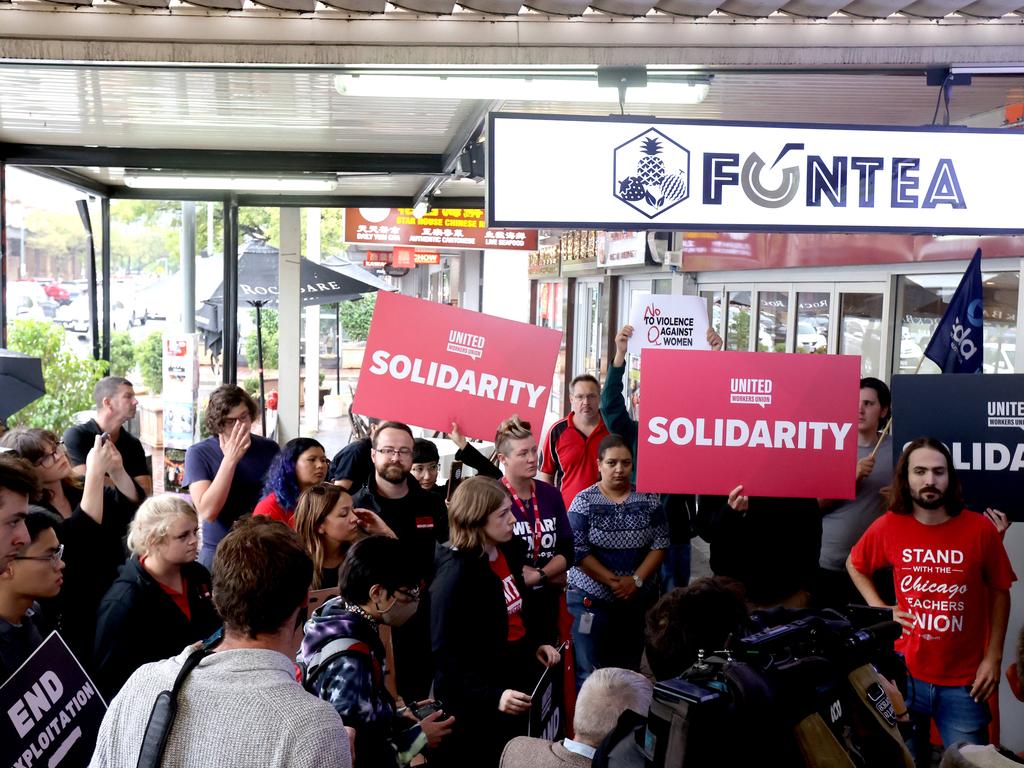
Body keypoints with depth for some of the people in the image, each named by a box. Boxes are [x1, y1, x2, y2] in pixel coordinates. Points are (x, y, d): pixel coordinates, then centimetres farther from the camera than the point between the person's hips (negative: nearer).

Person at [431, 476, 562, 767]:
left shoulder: (508, 551, 3)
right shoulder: (456, 574, -22)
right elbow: (446, 653, -23)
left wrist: (537, 642, 2)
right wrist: (491, 696, -30)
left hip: (518, 676, 8)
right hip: (478, 703, -8)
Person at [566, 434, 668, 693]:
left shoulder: (648, 500, 2)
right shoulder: (584, 501, -5)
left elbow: (660, 544, -1)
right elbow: (577, 551, -9)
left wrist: (636, 580, -13)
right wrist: (613, 581, -14)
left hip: (639, 599, 3)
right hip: (591, 599, -2)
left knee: (629, 671, 10)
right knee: (589, 674, -2)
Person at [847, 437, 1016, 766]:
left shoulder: (980, 528, -10)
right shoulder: (887, 527, -6)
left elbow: (999, 593, 1)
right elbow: (854, 565, 13)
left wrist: (993, 657, -2)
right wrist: (879, 608, 1)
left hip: (963, 681, -1)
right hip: (905, 674, 2)